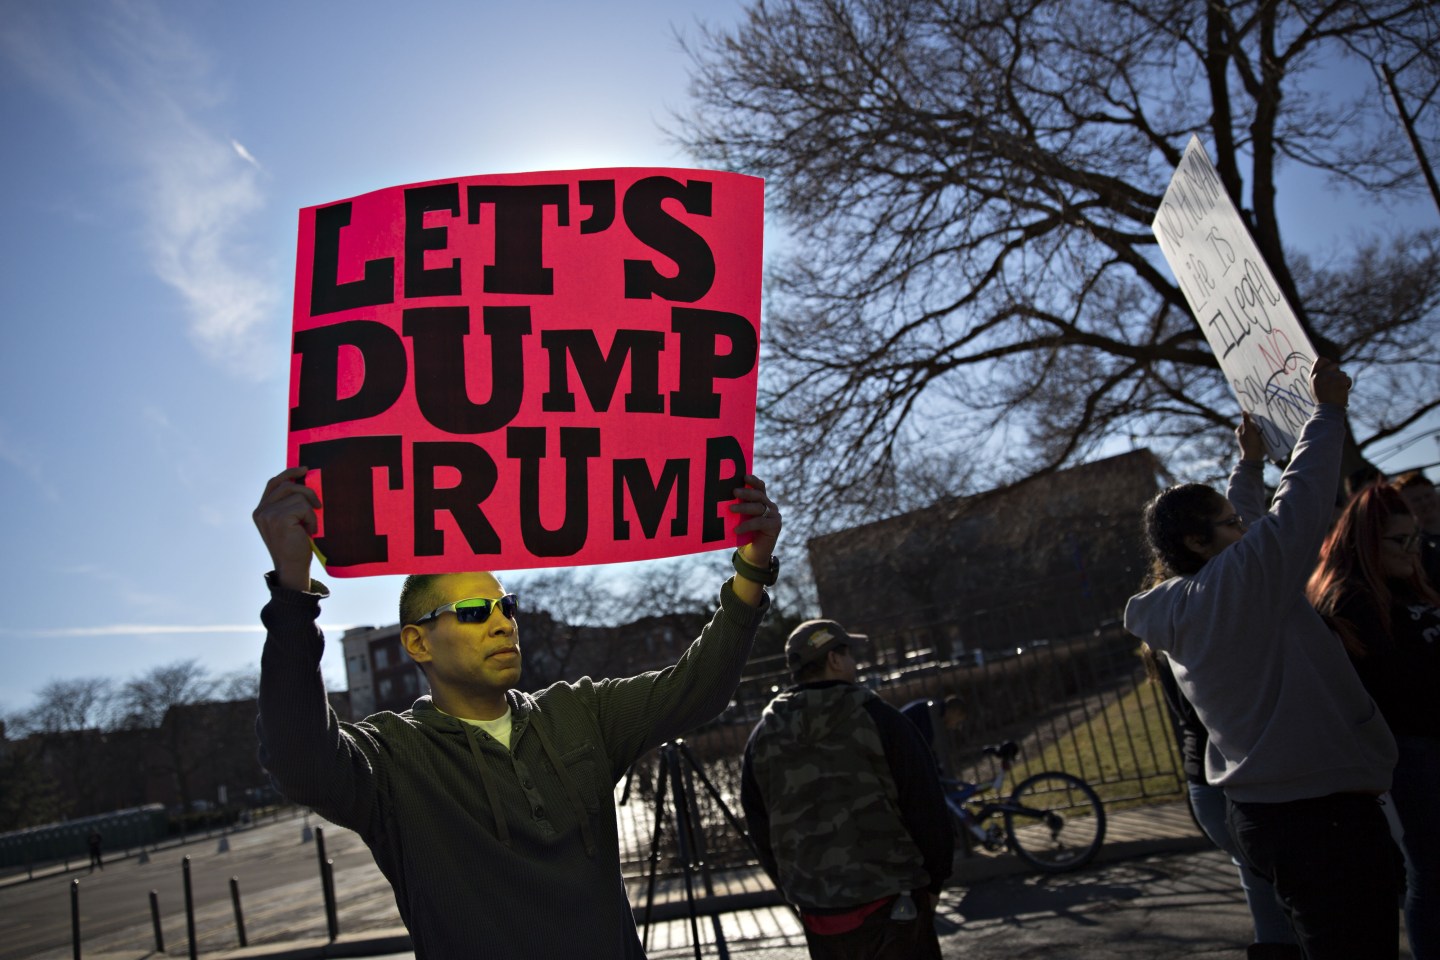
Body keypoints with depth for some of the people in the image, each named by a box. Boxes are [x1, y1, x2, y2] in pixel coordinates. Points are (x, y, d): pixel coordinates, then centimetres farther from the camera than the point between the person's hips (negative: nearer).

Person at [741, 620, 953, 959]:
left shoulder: (762, 738, 4)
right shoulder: (878, 718, -8)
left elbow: (761, 831, 8)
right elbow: (926, 811, -6)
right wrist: (933, 883, 8)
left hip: (819, 917, 4)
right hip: (893, 906, -4)